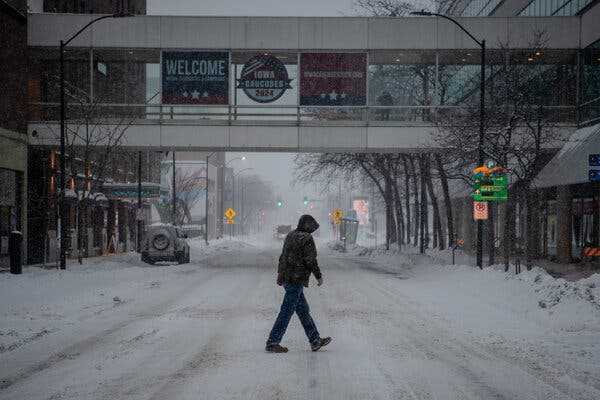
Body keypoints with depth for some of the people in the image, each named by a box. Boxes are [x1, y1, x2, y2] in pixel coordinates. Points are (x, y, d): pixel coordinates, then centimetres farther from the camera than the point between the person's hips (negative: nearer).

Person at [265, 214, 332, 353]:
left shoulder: (291, 235, 13)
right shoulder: (307, 239, -13)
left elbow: (282, 257, 18)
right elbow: (311, 261, -17)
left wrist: (280, 274, 24)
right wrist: (319, 277, -6)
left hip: (286, 278, 10)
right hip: (296, 279, -10)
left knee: (303, 310, 14)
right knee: (287, 312, -5)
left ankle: (315, 341, 20)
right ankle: (272, 343, -3)